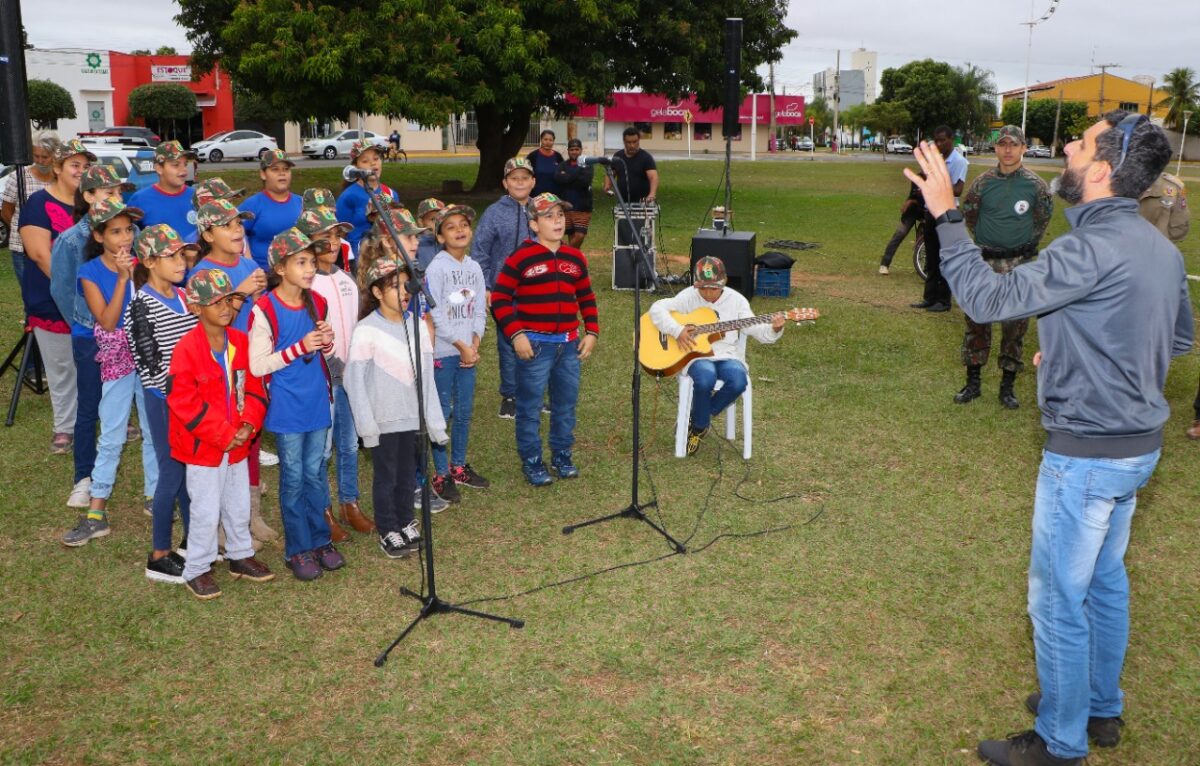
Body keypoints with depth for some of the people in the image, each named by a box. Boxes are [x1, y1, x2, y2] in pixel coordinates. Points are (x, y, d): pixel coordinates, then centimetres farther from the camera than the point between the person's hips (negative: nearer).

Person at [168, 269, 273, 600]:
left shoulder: (241, 342, 1)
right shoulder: (187, 349, -18)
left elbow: (253, 386, 5)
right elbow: (184, 402, -19)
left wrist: (248, 425, -10)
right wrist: (223, 435, -19)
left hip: (238, 443, 6)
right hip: (202, 446, -6)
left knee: (239, 507, 18)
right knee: (206, 512, 2)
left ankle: (240, 555, 37)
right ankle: (196, 570, 19)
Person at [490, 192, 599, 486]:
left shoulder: (575, 258, 10)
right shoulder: (521, 258, -7)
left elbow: (587, 298, 18)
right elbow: (499, 299, -7)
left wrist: (591, 332, 8)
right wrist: (515, 334, -14)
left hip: (569, 344, 5)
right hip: (534, 345, -5)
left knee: (566, 404, 13)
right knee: (530, 406, 2)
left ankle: (562, 455, 29)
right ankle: (531, 461, 15)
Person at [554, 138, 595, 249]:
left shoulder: (587, 165, 3)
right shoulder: (562, 165, 9)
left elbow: (585, 181, -16)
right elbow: (557, 178, -12)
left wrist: (567, 177, -10)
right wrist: (578, 171, -12)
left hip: (583, 207, -2)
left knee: (580, 236, -13)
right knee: (571, 236, 6)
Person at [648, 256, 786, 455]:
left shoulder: (736, 300, 6)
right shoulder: (689, 297, 1)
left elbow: (756, 330, 3)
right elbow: (657, 309, -8)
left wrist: (774, 329, -18)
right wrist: (677, 330, -21)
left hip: (727, 355, 2)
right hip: (696, 355, -2)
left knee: (738, 382, -31)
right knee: (705, 380, -37)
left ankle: (699, 421, -3)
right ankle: (700, 424, -5)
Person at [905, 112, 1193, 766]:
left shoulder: (1092, 251, -25)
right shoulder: (1161, 249, 5)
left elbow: (987, 299, -27)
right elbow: (1179, 338, 17)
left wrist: (946, 214, -22)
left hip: (1087, 453, -9)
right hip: (1139, 441, 9)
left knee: (1057, 599, 5)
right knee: (1105, 580, 23)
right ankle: (1101, 708, 40)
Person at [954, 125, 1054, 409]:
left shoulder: (1035, 184, -3)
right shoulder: (983, 182, -1)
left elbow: (1044, 216, 12)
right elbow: (968, 212, 13)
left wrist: (1029, 242, 13)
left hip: (1019, 264, -1)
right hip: (985, 261, 1)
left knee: (1015, 324, 4)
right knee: (976, 319, 4)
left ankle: (1008, 386, 14)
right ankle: (973, 383, 15)